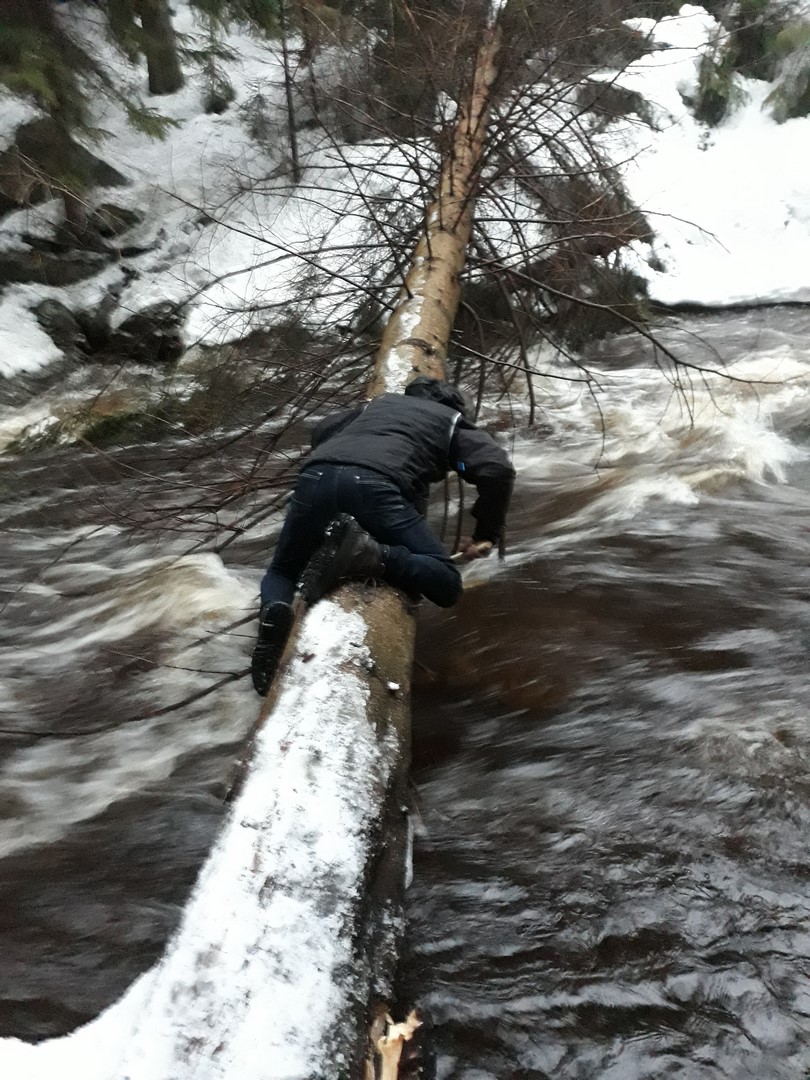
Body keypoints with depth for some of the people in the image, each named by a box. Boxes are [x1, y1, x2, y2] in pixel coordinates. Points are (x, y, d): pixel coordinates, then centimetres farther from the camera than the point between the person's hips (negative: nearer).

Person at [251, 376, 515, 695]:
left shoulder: (381, 401, 40)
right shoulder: (453, 421, 28)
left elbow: (321, 429, 39)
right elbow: (498, 469, 12)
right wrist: (485, 535, 22)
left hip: (315, 475, 4)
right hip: (376, 485, -4)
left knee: (282, 572, 24)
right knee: (446, 585, 4)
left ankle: (275, 609, -14)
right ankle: (369, 553, -24)